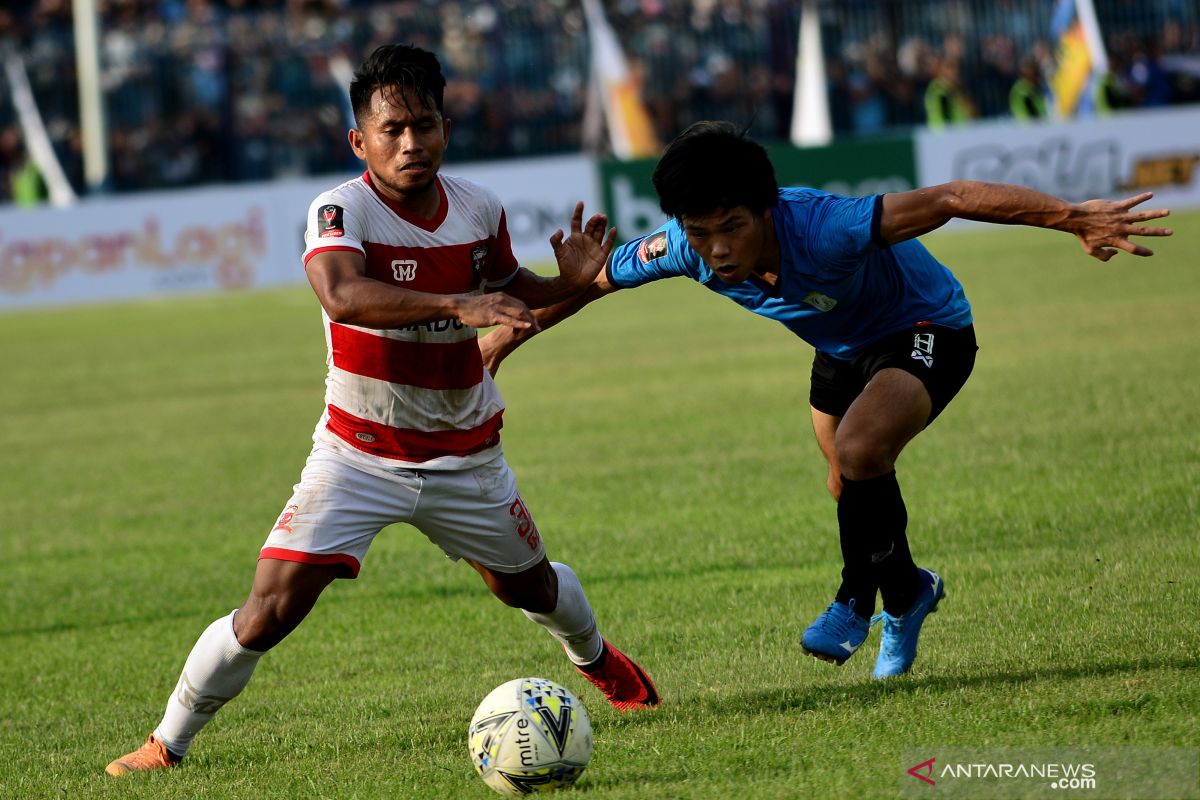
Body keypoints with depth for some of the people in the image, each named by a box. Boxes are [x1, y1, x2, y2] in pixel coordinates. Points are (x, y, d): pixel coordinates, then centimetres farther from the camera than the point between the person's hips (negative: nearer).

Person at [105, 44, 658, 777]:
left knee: (530, 586, 22)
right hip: (359, 455, -4)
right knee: (272, 609, -14)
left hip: (466, 455, 4)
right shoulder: (341, 211, -23)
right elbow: (342, 294, -45)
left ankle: (597, 657, 57)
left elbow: (508, 289, 12)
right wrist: (456, 306, -55)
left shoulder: (480, 210, -8)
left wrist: (569, 283, -9)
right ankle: (169, 742, 4)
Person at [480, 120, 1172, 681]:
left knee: (859, 452, -30)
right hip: (843, 348, 7)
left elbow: (949, 200, -43)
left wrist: (1074, 217, -48)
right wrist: (508, 334, 5)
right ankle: (907, 593, 49)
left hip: (927, 332, -7)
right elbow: (591, 279, -6)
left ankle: (859, 599, -5)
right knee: (853, 493, 18)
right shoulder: (684, 249, -25)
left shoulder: (823, 229, -42)